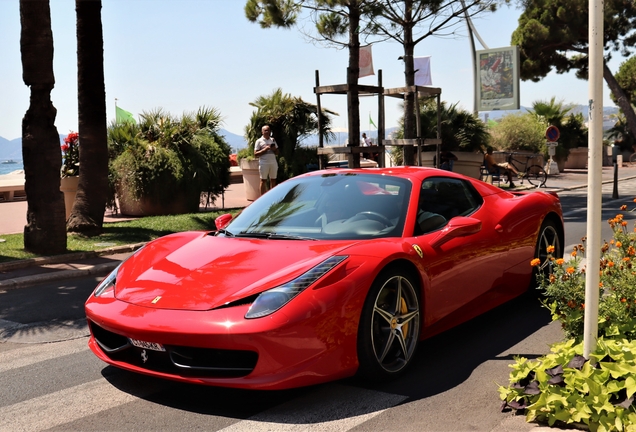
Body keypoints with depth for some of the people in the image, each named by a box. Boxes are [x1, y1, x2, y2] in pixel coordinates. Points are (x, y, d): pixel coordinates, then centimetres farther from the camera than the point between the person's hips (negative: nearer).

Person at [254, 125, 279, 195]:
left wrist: (274, 149, -5)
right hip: (264, 163, -4)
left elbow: (277, 152, 18)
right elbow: (256, 154, -5)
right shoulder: (259, 141, 1)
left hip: (273, 163, 4)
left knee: (273, 180, 4)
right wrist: (265, 149, -15)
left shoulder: (273, 140, 15)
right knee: (263, 180, -3)